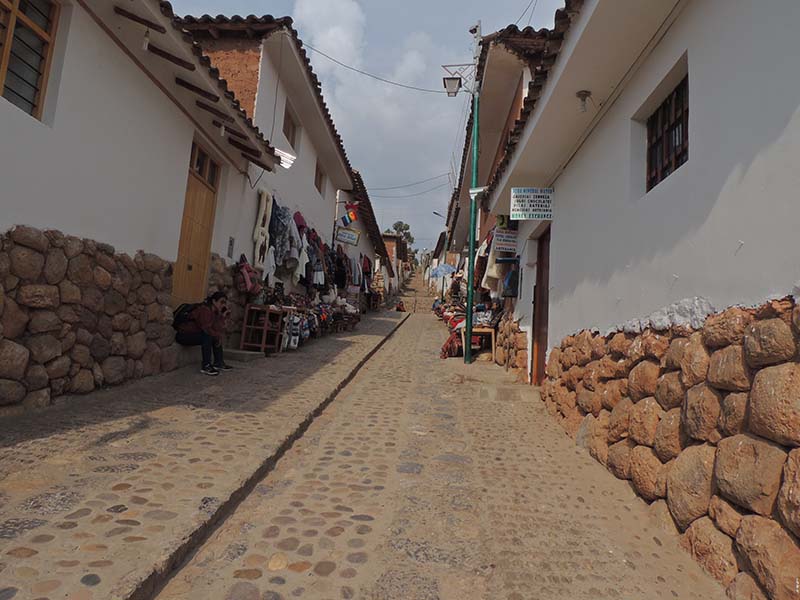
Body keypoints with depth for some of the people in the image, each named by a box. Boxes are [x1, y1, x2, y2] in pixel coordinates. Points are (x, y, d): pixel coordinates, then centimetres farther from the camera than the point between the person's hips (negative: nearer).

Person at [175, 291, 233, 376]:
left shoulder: (215, 312, 7)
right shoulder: (204, 310, -20)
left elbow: (218, 330, -2)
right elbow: (207, 329, -27)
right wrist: (219, 336, -14)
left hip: (195, 334, 10)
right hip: (183, 335, -10)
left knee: (216, 337, 7)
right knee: (208, 336, -29)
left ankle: (218, 363, 9)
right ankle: (206, 366, -27)